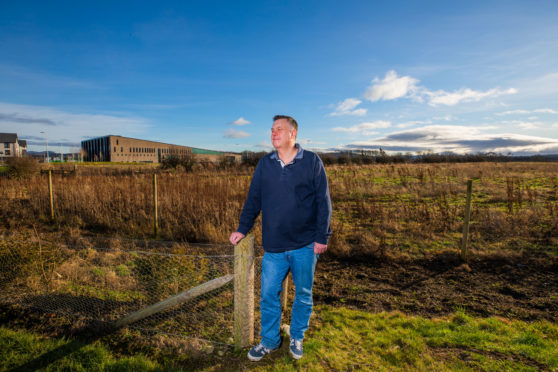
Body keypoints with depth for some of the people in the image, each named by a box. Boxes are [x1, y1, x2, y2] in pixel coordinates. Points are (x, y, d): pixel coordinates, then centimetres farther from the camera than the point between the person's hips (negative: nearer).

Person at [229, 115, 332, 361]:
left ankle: (297, 338, 37)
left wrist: (322, 237, -7)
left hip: (305, 246, -2)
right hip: (273, 247, 2)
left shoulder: (312, 161, -4)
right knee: (268, 295, 9)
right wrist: (242, 229, 5)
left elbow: (323, 202, -3)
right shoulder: (265, 164, 5)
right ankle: (269, 341, 32)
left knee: (303, 294, 14)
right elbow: (253, 199, 10)